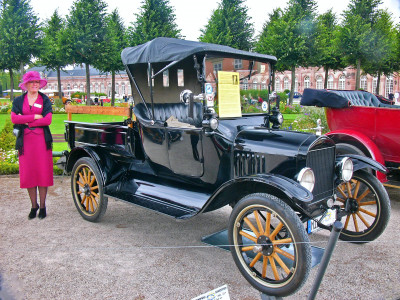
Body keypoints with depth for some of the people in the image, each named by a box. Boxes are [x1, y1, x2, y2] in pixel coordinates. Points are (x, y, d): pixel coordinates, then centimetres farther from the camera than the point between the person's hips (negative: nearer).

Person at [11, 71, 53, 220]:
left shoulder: (45, 100, 6)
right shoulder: (18, 101, 10)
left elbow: (48, 120, -8)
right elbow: (14, 118, -6)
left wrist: (26, 122, -8)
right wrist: (35, 117, -11)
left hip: (42, 139, -1)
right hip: (25, 140, 2)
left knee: (43, 172, -2)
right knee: (28, 174, 3)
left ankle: (42, 206, 8)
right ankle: (34, 205, 15)